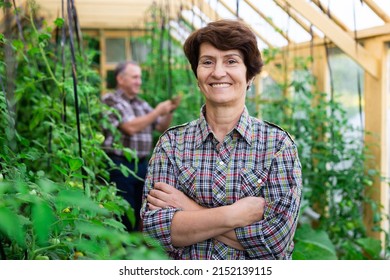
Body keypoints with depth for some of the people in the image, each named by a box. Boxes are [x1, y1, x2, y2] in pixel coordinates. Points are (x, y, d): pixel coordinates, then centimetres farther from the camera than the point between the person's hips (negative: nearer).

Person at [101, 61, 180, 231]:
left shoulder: (141, 104, 16)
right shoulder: (110, 100, -5)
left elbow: (162, 128, 18)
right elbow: (130, 127, -17)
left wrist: (169, 112, -1)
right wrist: (158, 111, -12)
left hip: (142, 165, 7)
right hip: (120, 164, -7)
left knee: (137, 214, 11)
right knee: (124, 216, -4)